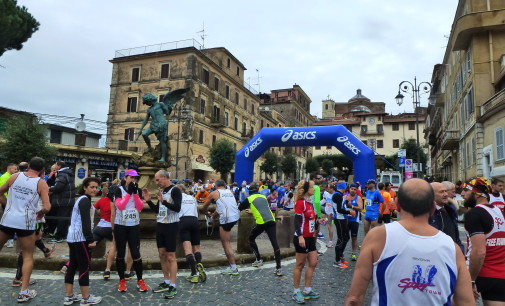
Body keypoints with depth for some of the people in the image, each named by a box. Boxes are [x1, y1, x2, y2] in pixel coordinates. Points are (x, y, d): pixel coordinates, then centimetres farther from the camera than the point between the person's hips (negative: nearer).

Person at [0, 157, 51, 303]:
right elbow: (47, 207, -13)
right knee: (28, 256, 11)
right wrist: (40, 213, 7)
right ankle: (24, 292, 10)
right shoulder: (41, 183, -6)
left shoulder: (15, 176, 3)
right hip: (25, 223, -2)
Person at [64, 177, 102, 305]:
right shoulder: (85, 200, -13)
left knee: (72, 266, 13)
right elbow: (85, 221, -20)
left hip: (72, 237, 10)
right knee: (84, 267, -3)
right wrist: (91, 239, -21)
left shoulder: (81, 199, 19)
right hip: (80, 238, -10)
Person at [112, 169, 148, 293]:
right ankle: (122, 280, 20)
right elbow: (119, 206, -16)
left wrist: (135, 193, -13)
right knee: (120, 254, 7)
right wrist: (129, 192, -18)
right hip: (120, 226, -2)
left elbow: (140, 207, -4)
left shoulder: (138, 190, 6)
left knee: (136, 253, 0)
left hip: (134, 226, 2)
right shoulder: (119, 190, -3)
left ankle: (140, 280, 11)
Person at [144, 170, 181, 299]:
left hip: (171, 226, -8)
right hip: (160, 225, 8)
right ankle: (166, 282, 24)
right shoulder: (162, 191, 11)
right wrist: (149, 200, 3)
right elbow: (157, 210, 16)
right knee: (162, 254, 13)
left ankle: (173, 286, 3)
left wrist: (163, 201, -33)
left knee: (171, 257, -4)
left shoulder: (175, 190, -13)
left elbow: (177, 208, -24)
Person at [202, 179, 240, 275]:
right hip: (236, 216, 6)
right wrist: (214, 214, 49)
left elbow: (204, 208, 20)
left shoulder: (214, 193, 7)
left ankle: (233, 268, 0)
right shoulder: (230, 192, 21)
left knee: (226, 243, 0)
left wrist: (207, 213, 42)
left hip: (226, 218, -6)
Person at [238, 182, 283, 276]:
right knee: (274, 243, -1)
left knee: (251, 238, 20)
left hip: (261, 222, -4)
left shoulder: (249, 199, 8)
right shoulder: (263, 197, 22)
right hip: (271, 220, 4)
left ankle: (259, 260, 22)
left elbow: (239, 209, 17)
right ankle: (278, 268, -8)